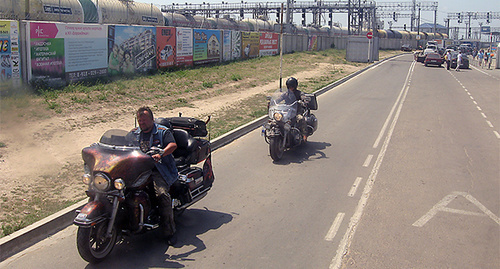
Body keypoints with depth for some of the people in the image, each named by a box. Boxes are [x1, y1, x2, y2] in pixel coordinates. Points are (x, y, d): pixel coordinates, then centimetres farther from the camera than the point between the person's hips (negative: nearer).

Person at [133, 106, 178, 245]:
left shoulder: (163, 131, 9)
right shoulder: (134, 133, 25)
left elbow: (173, 145, -8)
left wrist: (161, 153, -27)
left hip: (157, 169, -4)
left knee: (162, 194, -28)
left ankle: (169, 232, -18)